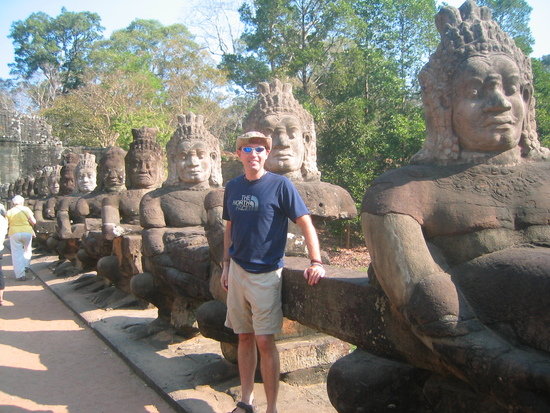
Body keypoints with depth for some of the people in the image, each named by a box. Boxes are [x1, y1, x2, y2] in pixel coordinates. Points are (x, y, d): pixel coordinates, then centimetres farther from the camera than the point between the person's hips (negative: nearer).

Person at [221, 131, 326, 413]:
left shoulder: (280, 185, -8)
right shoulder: (233, 187, 8)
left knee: (264, 341, -5)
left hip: (266, 273, -5)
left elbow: (305, 223, -10)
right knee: (244, 337, 12)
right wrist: (226, 266, 14)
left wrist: (316, 262, -19)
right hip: (237, 271, 5)